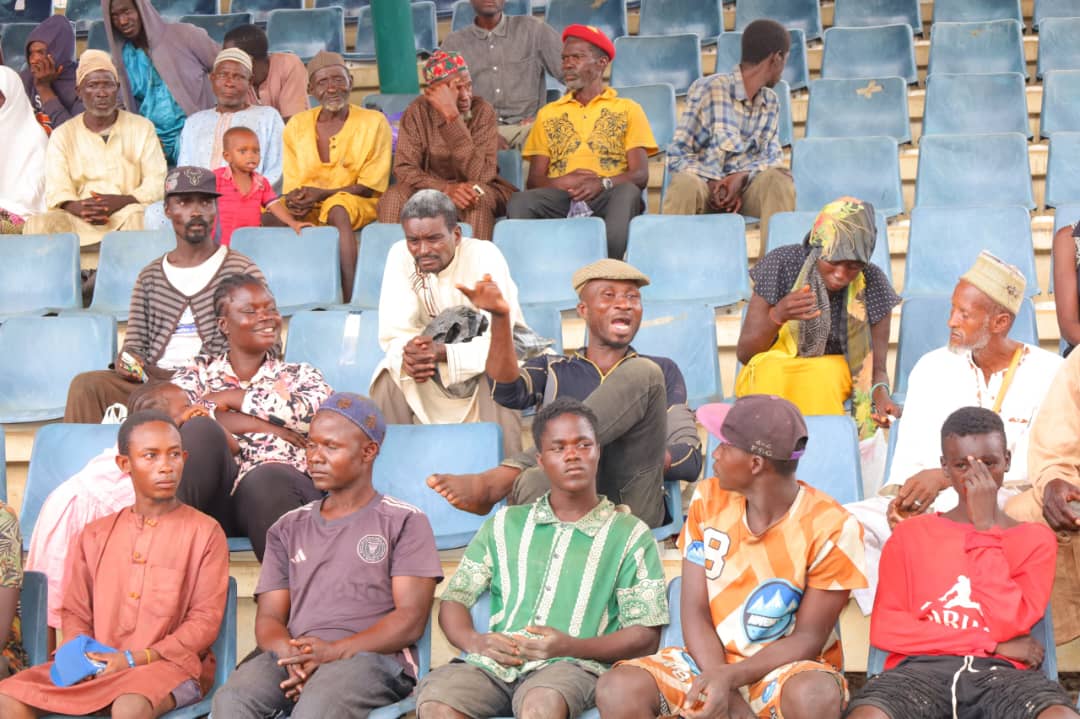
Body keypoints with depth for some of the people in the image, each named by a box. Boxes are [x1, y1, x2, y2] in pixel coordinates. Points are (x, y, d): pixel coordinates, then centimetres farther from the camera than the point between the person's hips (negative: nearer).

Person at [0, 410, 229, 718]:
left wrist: (136, 659, -14)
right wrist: (82, 655, -6)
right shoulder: (96, 535, 17)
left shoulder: (205, 533, 3)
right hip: (98, 667, 5)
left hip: (172, 664, -4)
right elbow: (75, 613, 17)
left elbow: (205, 622, -3)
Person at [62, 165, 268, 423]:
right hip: (152, 382, 4)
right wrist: (128, 362, -10)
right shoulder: (150, 277, 20)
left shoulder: (242, 271, 8)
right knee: (86, 385, -25)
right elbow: (134, 343, 17)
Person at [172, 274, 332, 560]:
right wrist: (255, 423, -5)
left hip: (279, 486, -1)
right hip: (215, 499, 1)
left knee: (267, 480, -37)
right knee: (199, 428, -28)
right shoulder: (199, 372, 25)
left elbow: (318, 413, 1)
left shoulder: (300, 375, 26)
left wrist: (232, 398, 3)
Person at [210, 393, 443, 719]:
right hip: (295, 660, 4)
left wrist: (334, 651, -14)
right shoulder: (288, 529, 25)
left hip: (374, 657, -4)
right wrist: (292, 656, -10)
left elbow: (411, 620, 0)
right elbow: (268, 619, 16)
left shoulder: (404, 522, 11)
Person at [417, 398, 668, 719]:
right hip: (494, 664, 3)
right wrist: (474, 641, -4)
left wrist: (572, 646, -12)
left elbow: (646, 636, 5)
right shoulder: (505, 525, 22)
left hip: (571, 666, -3)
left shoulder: (630, 534, 12)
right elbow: (454, 600, 21)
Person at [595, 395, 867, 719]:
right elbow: (695, 613, -4)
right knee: (617, 689, -25)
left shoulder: (830, 528, -14)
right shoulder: (709, 500, -2)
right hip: (711, 661, 4)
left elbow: (808, 638, -11)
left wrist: (729, 677, -26)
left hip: (787, 668, -3)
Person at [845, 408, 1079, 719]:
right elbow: (885, 630, 3)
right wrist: (992, 644, -1)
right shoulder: (911, 533, 16)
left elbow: (1008, 624, -2)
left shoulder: (1035, 538, 15)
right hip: (921, 669, 0)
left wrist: (986, 527, -1)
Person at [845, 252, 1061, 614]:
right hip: (926, 505, 4)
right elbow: (909, 454, 9)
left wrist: (946, 476, -22)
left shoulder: (1047, 373, -1)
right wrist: (903, 493, -16)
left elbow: (1034, 465, -12)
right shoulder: (932, 367, 13)